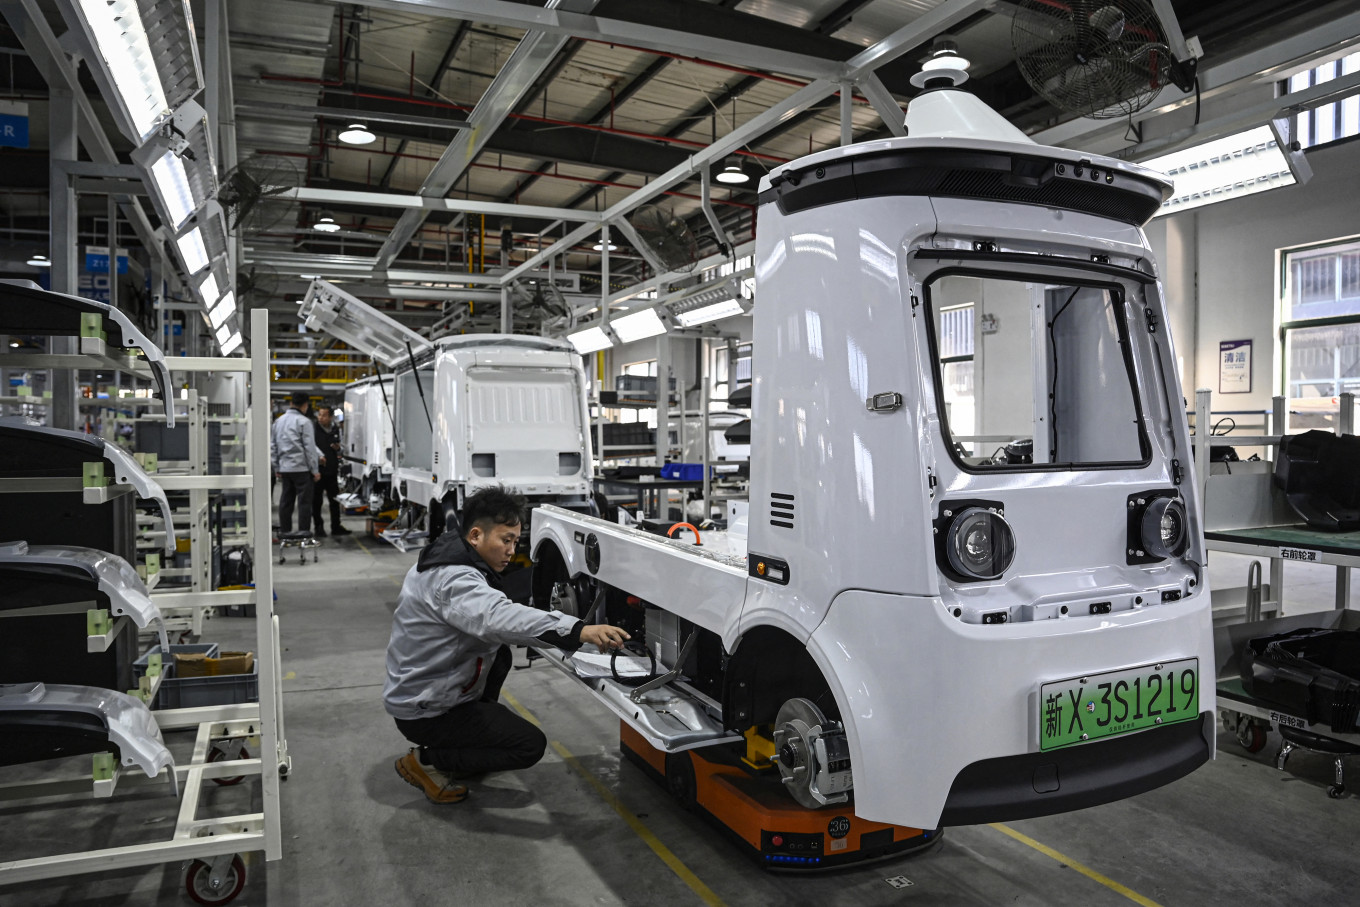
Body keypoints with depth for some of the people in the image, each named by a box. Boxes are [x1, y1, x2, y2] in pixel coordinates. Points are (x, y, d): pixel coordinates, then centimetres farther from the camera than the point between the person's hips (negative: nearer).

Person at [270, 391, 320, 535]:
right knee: (304, 501, -3)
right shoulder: (304, 422, -9)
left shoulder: (278, 421, 12)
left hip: (284, 468, 7)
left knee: (285, 501, 11)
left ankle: (284, 532, 16)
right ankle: (304, 532, -3)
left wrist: (276, 468, 20)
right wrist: (315, 470, -6)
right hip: (302, 468, -7)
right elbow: (310, 447, -11)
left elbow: (273, 446, 15)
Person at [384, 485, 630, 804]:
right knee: (530, 745, -8)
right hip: (423, 711, -9)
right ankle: (425, 761, -1)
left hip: (420, 688, 10)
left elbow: (482, 618, 17)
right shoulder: (453, 580, -28)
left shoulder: (445, 560, 5)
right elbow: (498, 618, -46)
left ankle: (472, 738, 18)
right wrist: (578, 631, -56)